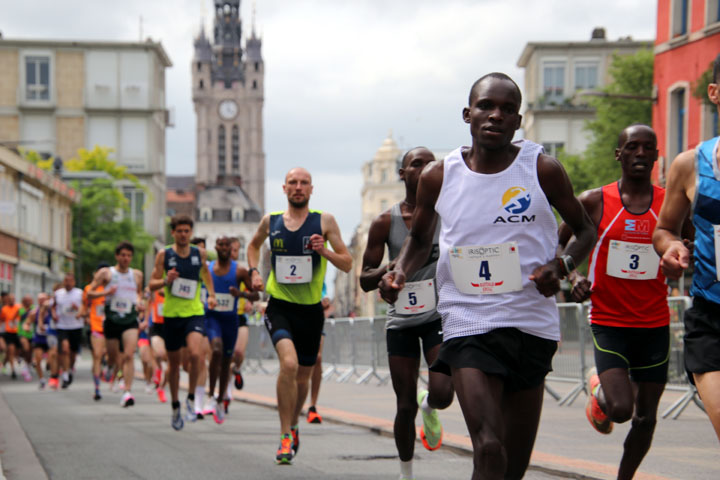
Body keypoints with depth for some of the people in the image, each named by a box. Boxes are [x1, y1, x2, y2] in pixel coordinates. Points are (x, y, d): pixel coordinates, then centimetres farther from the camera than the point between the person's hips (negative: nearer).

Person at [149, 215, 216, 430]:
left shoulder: (199, 253, 3)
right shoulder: (164, 255, -1)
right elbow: (152, 284, 1)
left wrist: (211, 294, 10)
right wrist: (166, 281, -19)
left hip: (194, 312, 0)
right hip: (171, 314, 0)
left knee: (195, 354, -23)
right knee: (173, 362, 8)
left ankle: (191, 398, -4)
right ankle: (175, 406, 26)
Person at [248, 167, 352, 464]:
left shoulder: (324, 221, -1)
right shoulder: (270, 221, 4)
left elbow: (347, 264, 0)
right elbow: (254, 245, 25)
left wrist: (325, 251, -18)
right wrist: (254, 272, 8)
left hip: (311, 309, 1)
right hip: (279, 306, -1)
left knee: (302, 376, 14)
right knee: (289, 363, -25)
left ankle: (293, 425, 43)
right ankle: (286, 436, -16)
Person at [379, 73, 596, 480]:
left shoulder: (542, 169, 0)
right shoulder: (439, 176, 3)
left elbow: (585, 230, 11)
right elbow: (421, 240, 20)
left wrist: (561, 266, -9)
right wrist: (400, 272, -1)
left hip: (532, 323, 1)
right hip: (468, 323, -1)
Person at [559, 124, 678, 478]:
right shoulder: (594, 202, -3)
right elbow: (557, 244, 10)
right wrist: (573, 277, -8)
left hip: (655, 323, 2)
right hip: (609, 321, -2)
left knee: (646, 416, 6)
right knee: (620, 408, -17)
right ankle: (597, 389, 19)